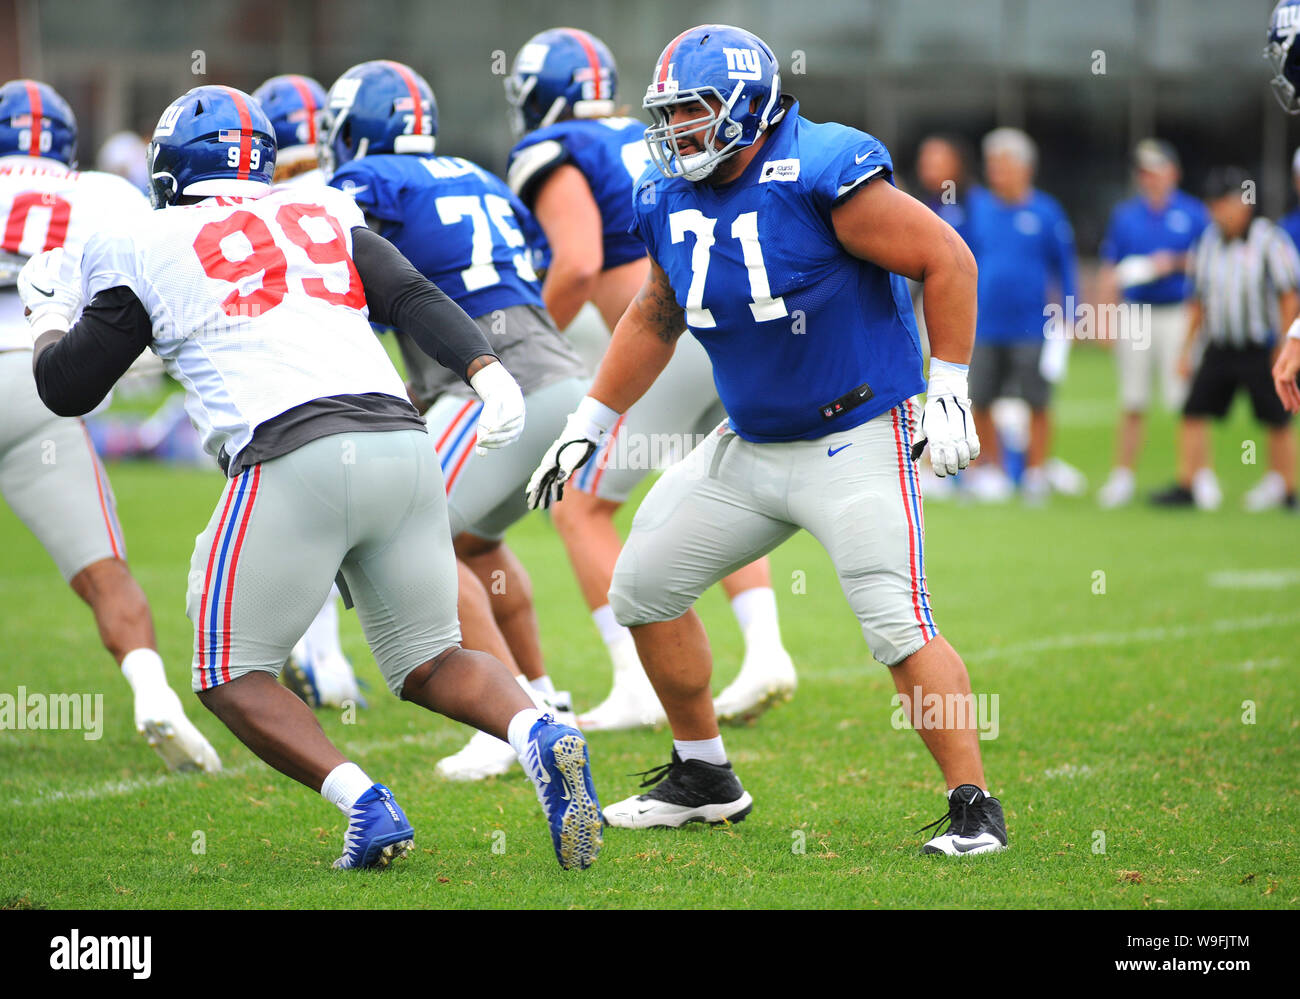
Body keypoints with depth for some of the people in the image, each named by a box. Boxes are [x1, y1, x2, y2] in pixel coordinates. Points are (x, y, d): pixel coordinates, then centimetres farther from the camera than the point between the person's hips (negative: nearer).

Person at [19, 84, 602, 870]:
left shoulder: (147, 251, 12)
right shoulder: (326, 216, 24)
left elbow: (67, 389, 20)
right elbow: (414, 298, 9)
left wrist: (50, 317, 39)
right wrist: (486, 370, -1)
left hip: (296, 460, -5)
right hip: (403, 443, 5)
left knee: (235, 677, 11)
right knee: (429, 662, 17)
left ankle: (363, 803, -11)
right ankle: (542, 738, -13)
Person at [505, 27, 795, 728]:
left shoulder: (552, 154, -1)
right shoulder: (650, 142, 23)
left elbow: (579, 264, -15)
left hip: (671, 341, -8)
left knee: (581, 511, 6)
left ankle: (636, 689, -1)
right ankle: (765, 651, 11)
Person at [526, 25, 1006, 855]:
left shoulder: (820, 175, -20)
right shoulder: (671, 202, 3)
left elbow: (948, 260, -17)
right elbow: (654, 321, 20)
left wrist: (949, 391, -17)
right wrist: (589, 425, 18)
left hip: (857, 439, -8)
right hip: (751, 445, 8)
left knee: (896, 623, -20)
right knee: (644, 586, 11)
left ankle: (975, 809, -11)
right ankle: (705, 778, 26)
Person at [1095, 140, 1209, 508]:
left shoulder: (1193, 213, 4)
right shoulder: (1124, 215, 11)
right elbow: (1110, 268, 13)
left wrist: (1176, 263, -11)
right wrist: (1108, 316, 5)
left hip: (1178, 314, -3)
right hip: (1134, 314, 3)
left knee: (1182, 398, -8)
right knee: (1132, 403, 4)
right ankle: (1123, 477, 9)